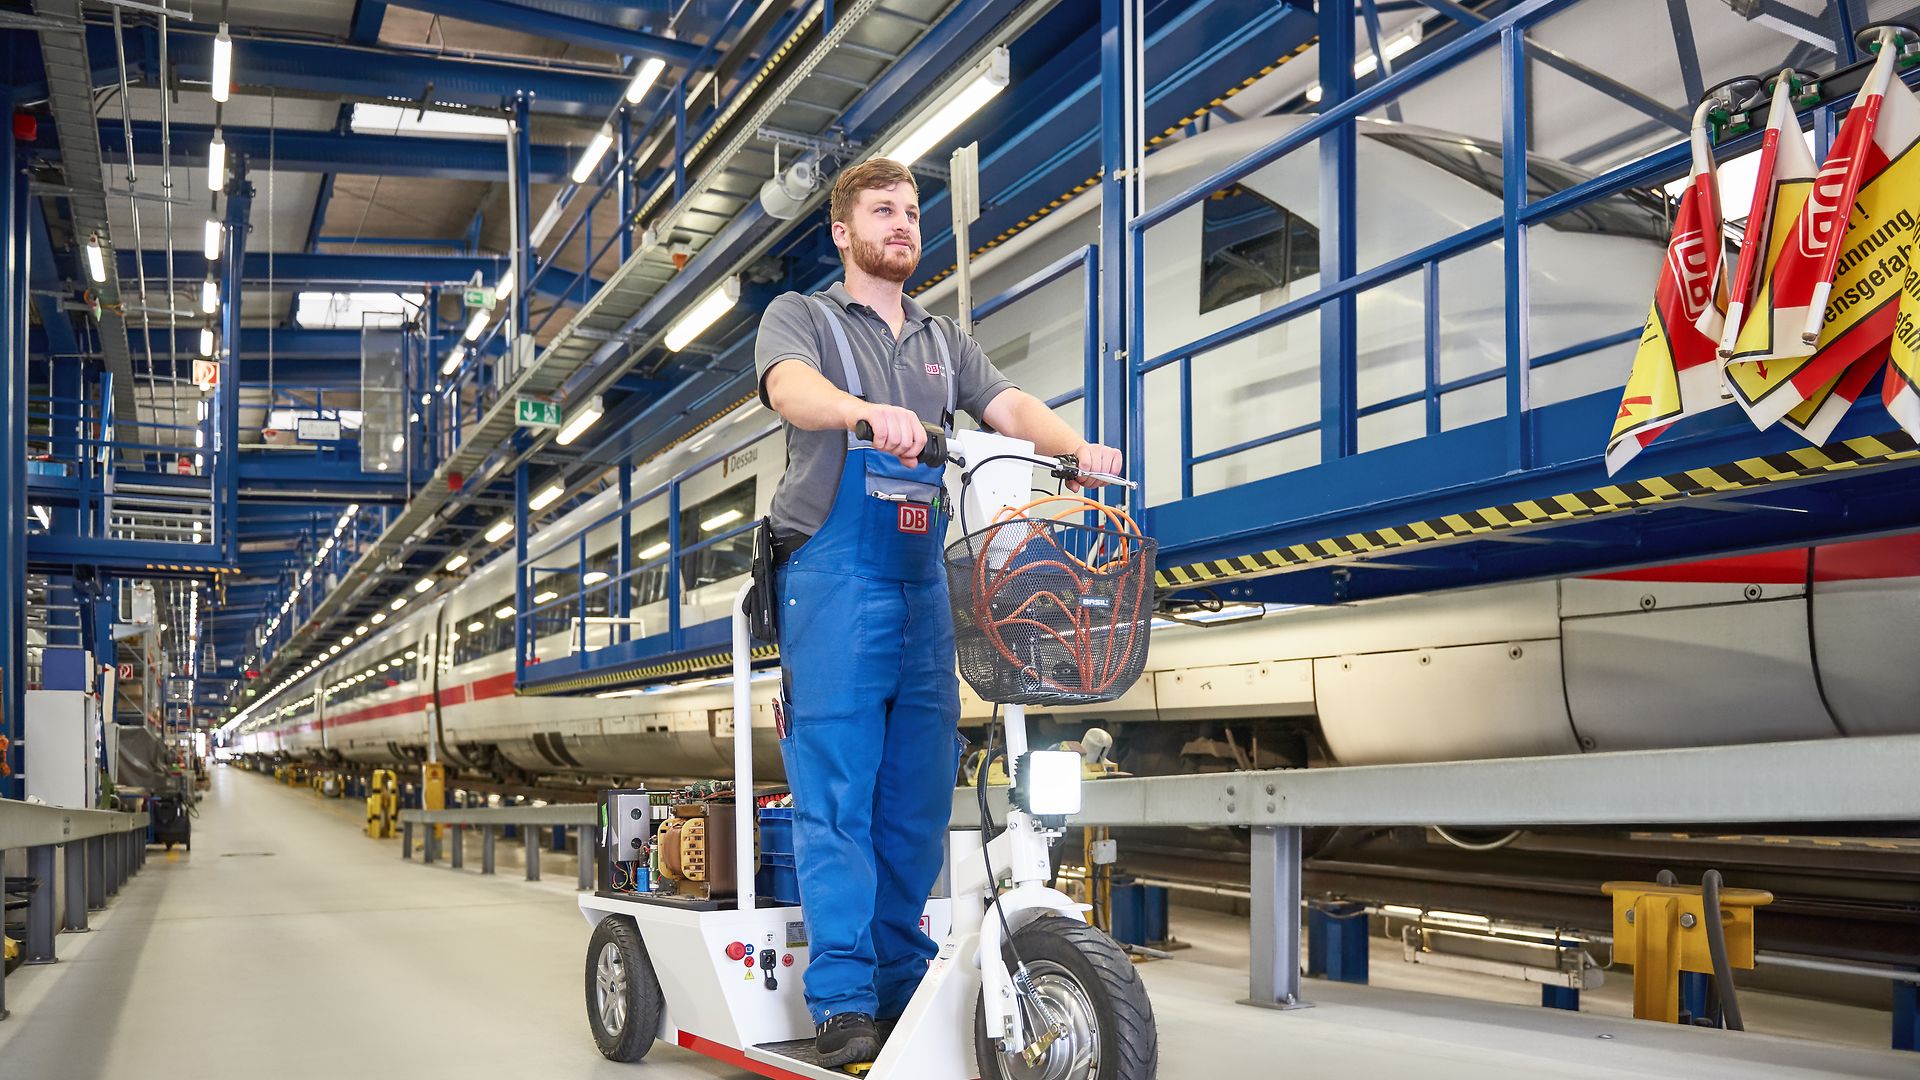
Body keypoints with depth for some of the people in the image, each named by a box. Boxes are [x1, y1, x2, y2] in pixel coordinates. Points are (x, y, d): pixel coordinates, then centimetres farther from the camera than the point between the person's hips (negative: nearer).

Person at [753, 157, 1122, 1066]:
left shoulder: (942, 341, 23)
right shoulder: (801, 317, 8)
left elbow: (1008, 405, 8)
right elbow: (792, 388, -15)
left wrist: (1079, 448, -14)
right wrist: (868, 411, -36)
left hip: (923, 583, 5)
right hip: (833, 580, -5)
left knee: (918, 796, 4)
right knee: (837, 795, -6)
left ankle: (905, 986, 14)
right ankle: (842, 1003, -3)